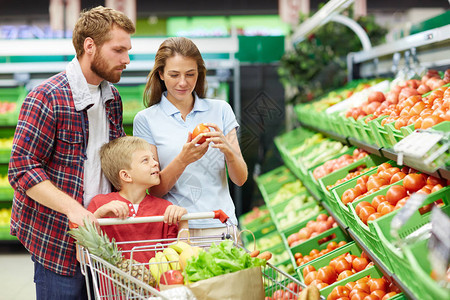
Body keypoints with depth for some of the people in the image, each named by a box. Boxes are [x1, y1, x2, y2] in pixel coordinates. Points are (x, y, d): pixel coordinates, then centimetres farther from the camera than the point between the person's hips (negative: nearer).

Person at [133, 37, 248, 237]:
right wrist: (183, 160, -17)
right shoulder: (146, 119, 4)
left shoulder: (221, 110, 9)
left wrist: (227, 149, -13)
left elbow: (240, 179, 6)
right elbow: (155, 189, -1)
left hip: (219, 225, 1)